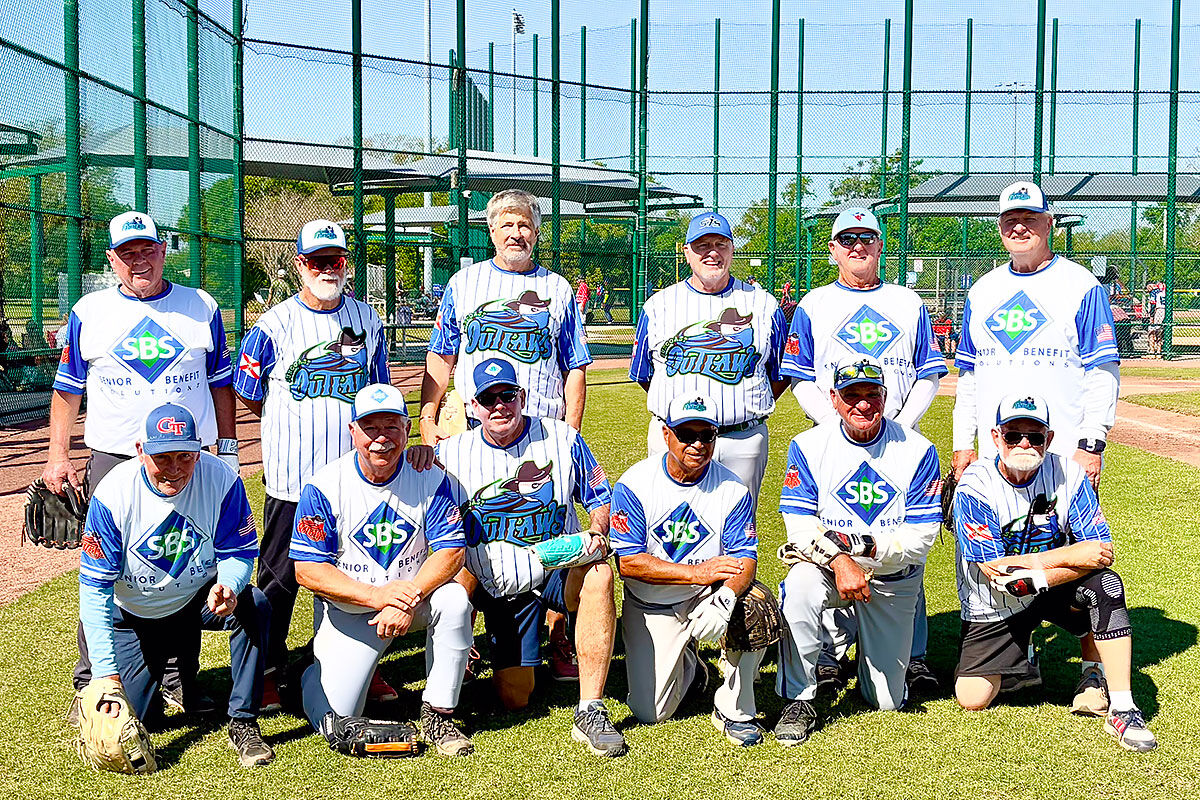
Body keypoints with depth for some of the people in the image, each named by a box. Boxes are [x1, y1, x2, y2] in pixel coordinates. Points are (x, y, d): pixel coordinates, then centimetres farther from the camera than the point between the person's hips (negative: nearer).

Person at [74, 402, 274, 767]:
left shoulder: (222, 480, -20)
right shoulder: (113, 494, -23)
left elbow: (239, 552, -11)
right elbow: (95, 588, -22)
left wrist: (227, 586, -37)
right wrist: (105, 671, -29)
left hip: (198, 599, 1)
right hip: (133, 615, -1)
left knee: (255, 605, -29)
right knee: (134, 714, -7)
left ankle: (243, 722, -14)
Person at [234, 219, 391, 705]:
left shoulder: (368, 320, 8)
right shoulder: (275, 325, -4)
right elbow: (249, 396, 4)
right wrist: (296, 426, 7)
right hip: (293, 478, -3)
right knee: (279, 579, 5)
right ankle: (267, 675, 18)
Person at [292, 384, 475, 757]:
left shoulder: (429, 478, -9)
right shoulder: (325, 486, -14)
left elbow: (452, 551, -13)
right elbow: (307, 570, -16)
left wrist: (410, 599, -30)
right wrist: (377, 596, -28)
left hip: (411, 596, 2)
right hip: (347, 610, -1)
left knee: (454, 599, -31)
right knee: (336, 722, -11)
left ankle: (438, 715, -14)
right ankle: (318, 670, 26)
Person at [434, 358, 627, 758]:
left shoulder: (561, 438, -1)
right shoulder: (451, 453, 1)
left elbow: (602, 500, 8)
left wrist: (596, 534, -17)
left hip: (560, 571, -1)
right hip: (498, 587, 1)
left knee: (598, 575, -37)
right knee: (514, 698, -8)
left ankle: (590, 712, -32)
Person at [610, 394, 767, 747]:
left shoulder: (733, 490, -9)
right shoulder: (634, 485, -13)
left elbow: (745, 558, -15)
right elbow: (627, 561, -18)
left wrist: (725, 598, -38)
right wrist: (697, 572, -28)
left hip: (707, 597, 1)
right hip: (650, 607, 0)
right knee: (650, 712, -5)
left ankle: (734, 710, -10)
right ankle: (687, 664, 31)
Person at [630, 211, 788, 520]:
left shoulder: (763, 305, 8)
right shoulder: (658, 305, 9)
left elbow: (780, 375, 13)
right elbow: (643, 375, 14)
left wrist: (747, 408, 4)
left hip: (743, 442, 0)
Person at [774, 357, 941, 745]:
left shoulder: (917, 450, -9)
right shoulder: (808, 446, -8)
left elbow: (921, 536, -14)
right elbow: (800, 526, -14)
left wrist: (864, 546, -28)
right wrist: (839, 561, -32)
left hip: (893, 577, 1)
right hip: (827, 566, 0)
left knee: (887, 700, 4)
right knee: (800, 585, -37)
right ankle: (799, 700, -20)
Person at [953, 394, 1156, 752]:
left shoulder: (1068, 474, -13)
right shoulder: (976, 485, -20)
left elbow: (1102, 552, -19)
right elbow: (994, 570, -23)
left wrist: (1031, 579, -30)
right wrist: (1070, 555, -25)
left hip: (1055, 589, 1)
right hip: (995, 605, -1)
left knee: (1105, 584, -29)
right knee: (972, 698, -10)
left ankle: (1120, 708, -19)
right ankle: (1019, 660, 26)